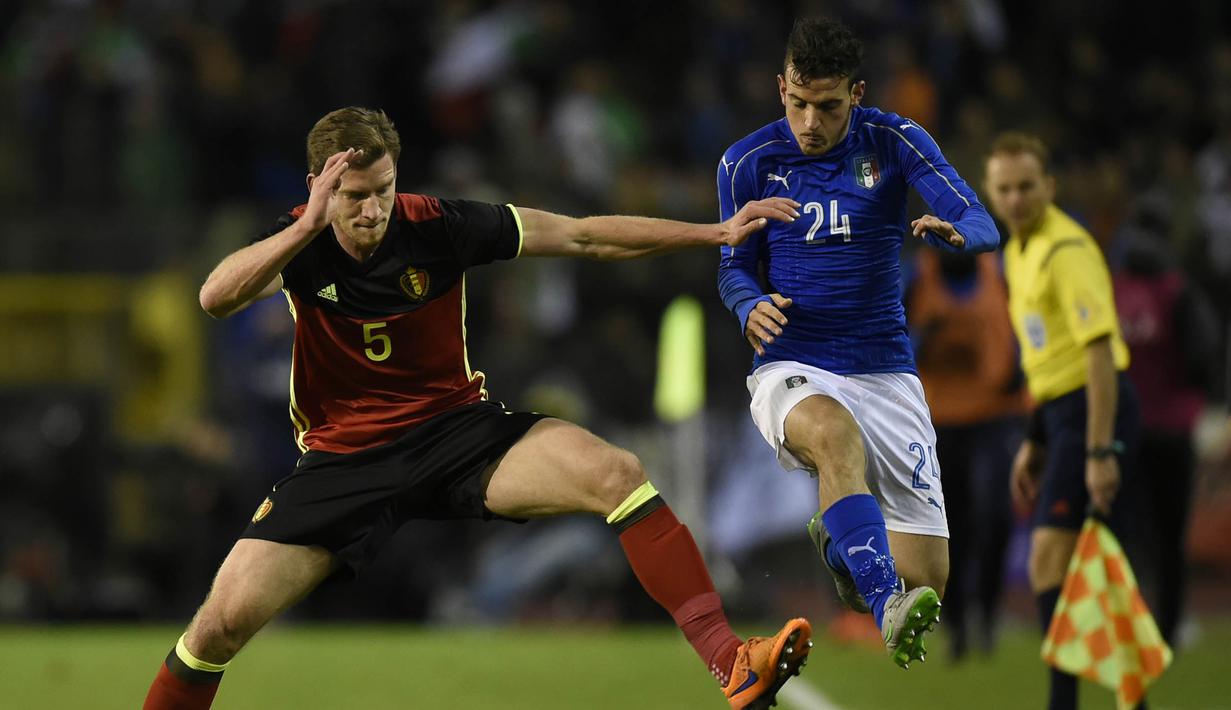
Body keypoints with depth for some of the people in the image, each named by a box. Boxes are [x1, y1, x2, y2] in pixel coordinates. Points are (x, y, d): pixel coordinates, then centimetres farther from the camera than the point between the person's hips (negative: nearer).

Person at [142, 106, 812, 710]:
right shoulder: (299, 242, -10)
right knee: (225, 618, -17)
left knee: (616, 472, -25)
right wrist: (307, 227, -41)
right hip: (343, 459, 0)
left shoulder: (437, 225, -9)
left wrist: (716, 232, -3)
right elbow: (216, 298, -30)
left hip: (456, 430, 1)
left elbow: (583, 236, -2)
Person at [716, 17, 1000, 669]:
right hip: (792, 372, -1)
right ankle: (887, 609, -51)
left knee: (926, 579, -3)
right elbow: (734, 267, 10)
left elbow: (982, 225, -10)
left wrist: (954, 232, -35)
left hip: (885, 373, 2)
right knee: (832, 430, -42)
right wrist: (751, 307, -14)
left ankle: (837, 530, 32)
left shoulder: (896, 143, -2)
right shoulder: (750, 162, 0)